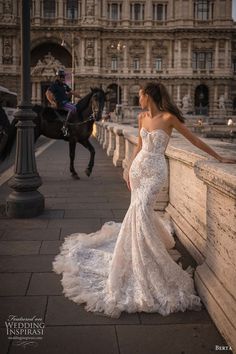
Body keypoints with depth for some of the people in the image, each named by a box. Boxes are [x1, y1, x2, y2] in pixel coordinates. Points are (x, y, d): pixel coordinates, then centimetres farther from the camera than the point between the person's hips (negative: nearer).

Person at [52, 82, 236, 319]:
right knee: (138, 209, 9)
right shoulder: (142, 117, 8)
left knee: (141, 210, -17)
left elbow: (194, 139, -9)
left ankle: (144, 263, -4)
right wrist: (130, 170, 18)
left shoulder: (168, 117, -11)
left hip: (155, 170, -6)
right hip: (139, 166, 6)